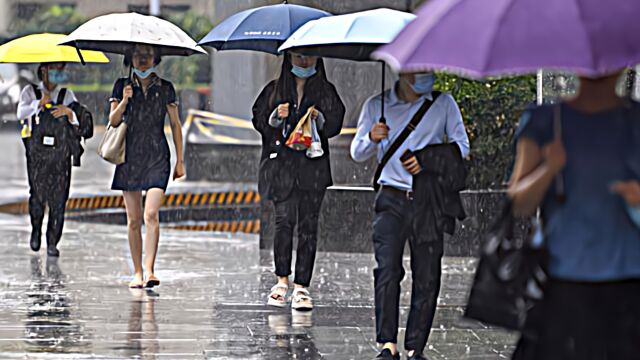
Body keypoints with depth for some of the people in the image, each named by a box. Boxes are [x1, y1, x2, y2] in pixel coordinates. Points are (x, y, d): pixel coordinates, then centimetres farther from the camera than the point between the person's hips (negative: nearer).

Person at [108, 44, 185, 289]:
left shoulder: (165, 89, 6)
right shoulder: (122, 86, 8)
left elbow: (175, 125, 9)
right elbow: (113, 121, 4)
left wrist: (180, 160, 6)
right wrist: (124, 101, -14)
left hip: (157, 157, -2)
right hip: (130, 156, 2)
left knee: (151, 215, -17)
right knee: (134, 220, 3)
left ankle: (150, 271, -21)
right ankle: (137, 272, 9)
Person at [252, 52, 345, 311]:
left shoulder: (326, 91, 12)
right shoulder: (275, 90, 11)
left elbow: (335, 125, 7)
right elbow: (258, 120, 8)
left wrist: (321, 119, -12)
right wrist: (276, 117, -10)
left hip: (313, 165, 1)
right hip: (282, 163, -1)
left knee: (308, 225, -3)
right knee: (284, 219, -12)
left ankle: (301, 286, 1)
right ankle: (282, 278, 5)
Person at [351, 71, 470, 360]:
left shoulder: (443, 104, 8)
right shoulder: (376, 106, 8)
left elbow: (461, 146, 8)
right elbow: (357, 153, 13)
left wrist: (429, 159, -9)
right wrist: (372, 138, -10)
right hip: (392, 199, -1)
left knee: (427, 276, -1)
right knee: (387, 269, -14)